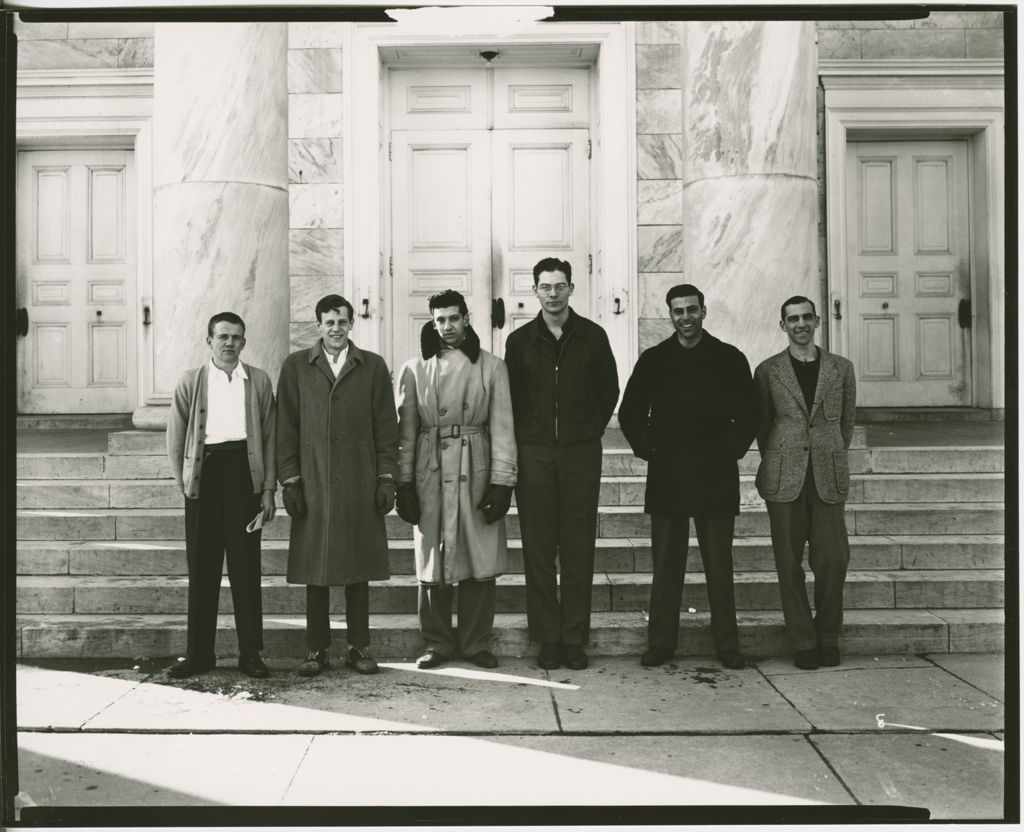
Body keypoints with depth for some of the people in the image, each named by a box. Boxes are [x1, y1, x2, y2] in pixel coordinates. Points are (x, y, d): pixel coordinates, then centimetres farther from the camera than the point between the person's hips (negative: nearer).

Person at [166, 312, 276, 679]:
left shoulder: (259, 380, 8)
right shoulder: (190, 381, 8)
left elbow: (270, 437, 7)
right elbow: (175, 438, 9)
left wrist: (269, 488, 2)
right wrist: (184, 482, 2)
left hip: (244, 471, 0)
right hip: (205, 473, 0)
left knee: (246, 567, 2)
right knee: (202, 569, 4)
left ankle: (251, 653, 10)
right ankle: (199, 653, 14)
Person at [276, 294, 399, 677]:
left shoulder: (373, 366, 8)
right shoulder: (295, 366, 8)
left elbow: (386, 427, 7)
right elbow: (286, 428, 6)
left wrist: (386, 478, 0)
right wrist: (290, 479, -1)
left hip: (360, 484, 0)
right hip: (312, 483, 0)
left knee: (359, 568, 5)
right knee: (315, 571, 3)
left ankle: (359, 647, 15)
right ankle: (317, 650, 13)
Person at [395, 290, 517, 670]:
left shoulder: (492, 367, 5)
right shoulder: (415, 369, 7)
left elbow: (502, 427, 1)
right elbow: (406, 430, 6)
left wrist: (502, 482, -7)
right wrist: (404, 484, 0)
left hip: (476, 471, 0)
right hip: (430, 472, 1)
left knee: (481, 561, 2)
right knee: (432, 563, 5)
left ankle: (476, 643, 16)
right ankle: (438, 643, 18)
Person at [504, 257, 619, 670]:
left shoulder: (592, 337, 5)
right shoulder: (520, 340, 5)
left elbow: (609, 391, 14)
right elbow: (511, 398, 11)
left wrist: (590, 431, 11)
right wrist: (523, 439, 7)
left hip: (581, 453, 0)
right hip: (533, 454, 0)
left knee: (578, 548, 1)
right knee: (538, 549, 1)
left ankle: (575, 638, 9)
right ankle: (547, 638, 10)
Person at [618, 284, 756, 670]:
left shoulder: (730, 359, 4)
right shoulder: (653, 360, 7)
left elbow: (747, 415, 7)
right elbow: (630, 413, 12)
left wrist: (730, 451, 0)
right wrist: (647, 449, 4)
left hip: (716, 476, -1)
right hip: (666, 477, 1)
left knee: (720, 564, 4)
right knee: (666, 563, 4)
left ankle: (727, 644, 13)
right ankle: (660, 642, 12)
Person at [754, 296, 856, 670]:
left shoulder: (842, 368, 9)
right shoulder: (767, 371, 6)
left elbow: (847, 421, 17)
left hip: (828, 479, 1)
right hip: (783, 479, -1)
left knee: (833, 560, -2)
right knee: (790, 563, 1)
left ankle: (828, 637, 17)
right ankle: (804, 642, 12)